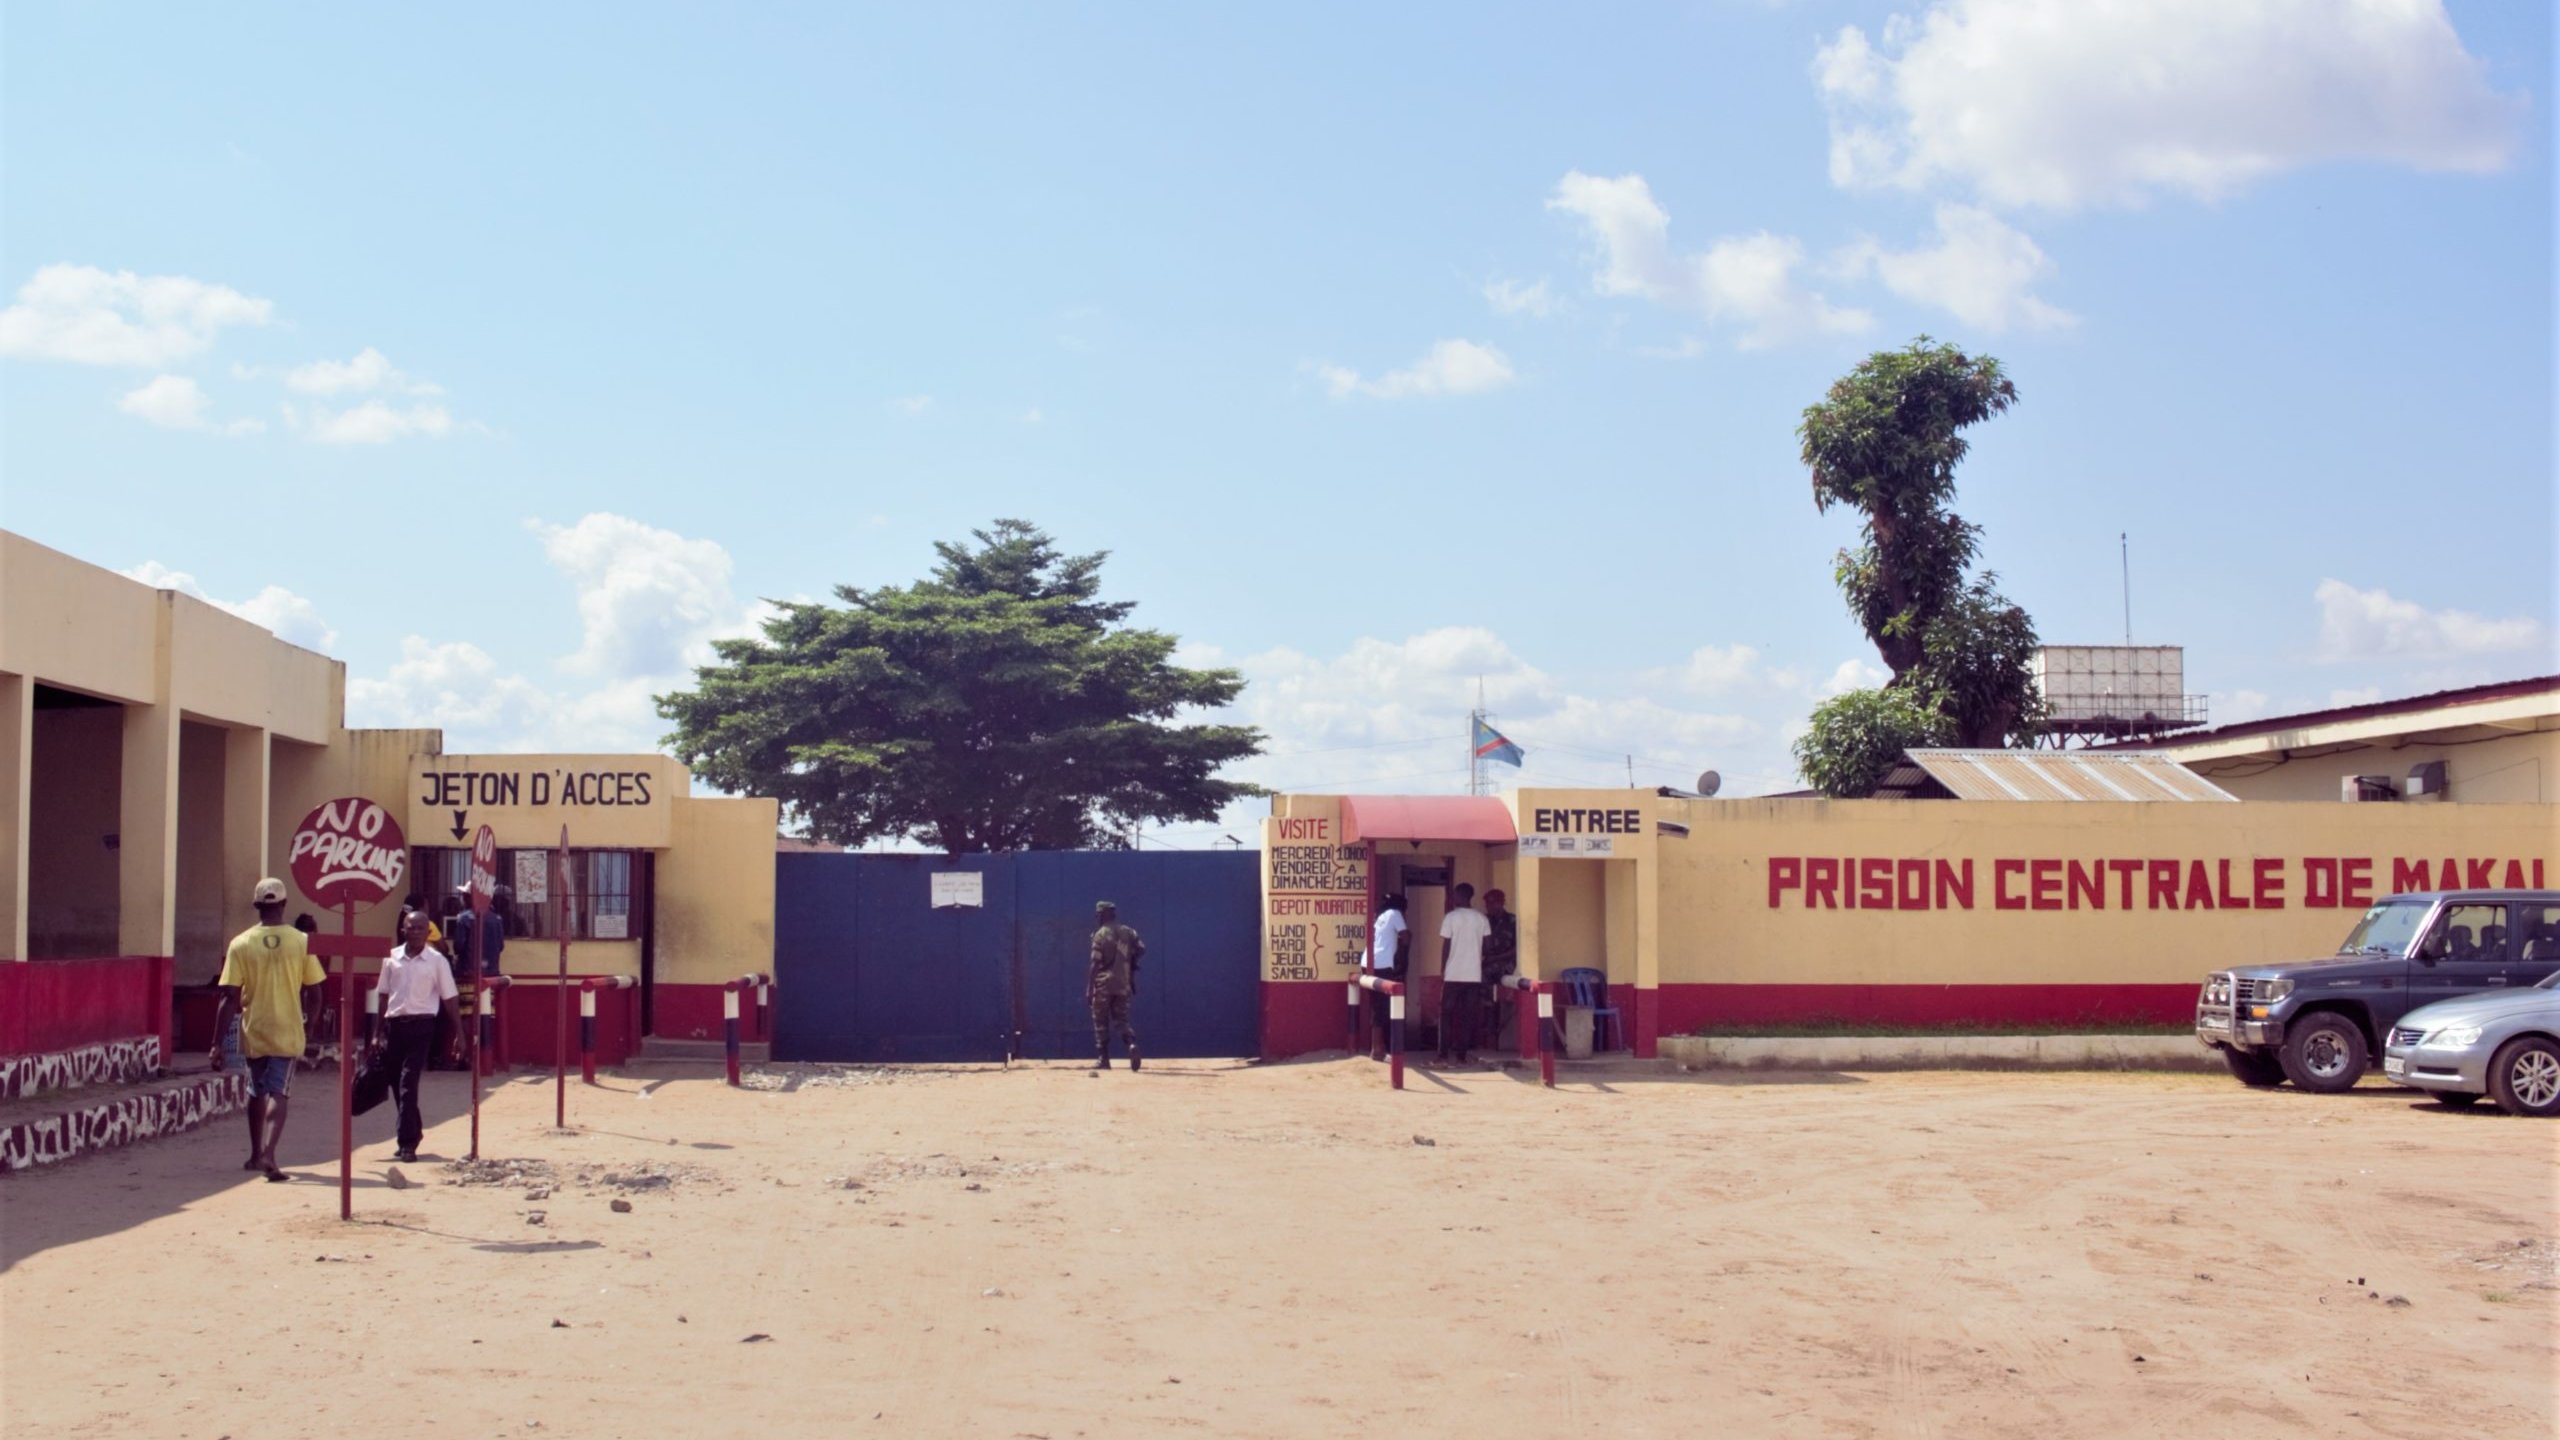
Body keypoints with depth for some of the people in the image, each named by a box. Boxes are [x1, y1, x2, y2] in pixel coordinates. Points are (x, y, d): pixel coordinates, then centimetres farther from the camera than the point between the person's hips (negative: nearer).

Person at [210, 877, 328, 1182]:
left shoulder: (241, 944, -7)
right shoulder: (301, 942, -6)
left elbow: (231, 998, -9)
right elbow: (312, 993, -2)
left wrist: (218, 1041, -4)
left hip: (253, 1032, 1)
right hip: (287, 1032, -1)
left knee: (257, 1092, 19)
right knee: (277, 1093, 0)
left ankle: (258, 1154, 31)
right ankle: (268, 1153, -20)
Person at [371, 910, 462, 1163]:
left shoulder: (437, 960, -2)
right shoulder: (391, 958, 6)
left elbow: (448, 998, 1)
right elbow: (384, 996, 11)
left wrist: (459, 1033, -1)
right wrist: (379, 1033, 10)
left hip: (420, 1025, -4)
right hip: (394, 1024, 4)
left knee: (408, 1084, -11)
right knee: (397, 1083, 11)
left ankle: (408, 1143, -9)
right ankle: (412, 1133, 28)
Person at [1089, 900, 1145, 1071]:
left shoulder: (1100, 934, -7)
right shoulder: (1129, 932, 8)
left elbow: (1095, 963, -10)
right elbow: (1141, 949, 0)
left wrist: (1089, 988, -8)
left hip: (1104, 985, -4)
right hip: (1123, 985, 4)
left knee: (1101, 1022, 6)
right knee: (1121, 1019, 9)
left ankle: (1103, 1058, 5)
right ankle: (1132, 1043, -19)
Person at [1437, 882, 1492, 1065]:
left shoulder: (1451, 917, -5)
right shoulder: (1481, 918, 4)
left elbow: (1446, 946, -5)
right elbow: (1486, 946, 7)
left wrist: (1442, 969, 4)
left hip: (1453, 974, -2)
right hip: (1474, 974, 3)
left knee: (1447, 1013, 7)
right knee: (1468, 1015, 5)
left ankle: (1445, 1052, 5)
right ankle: (1463, 1053, 3)